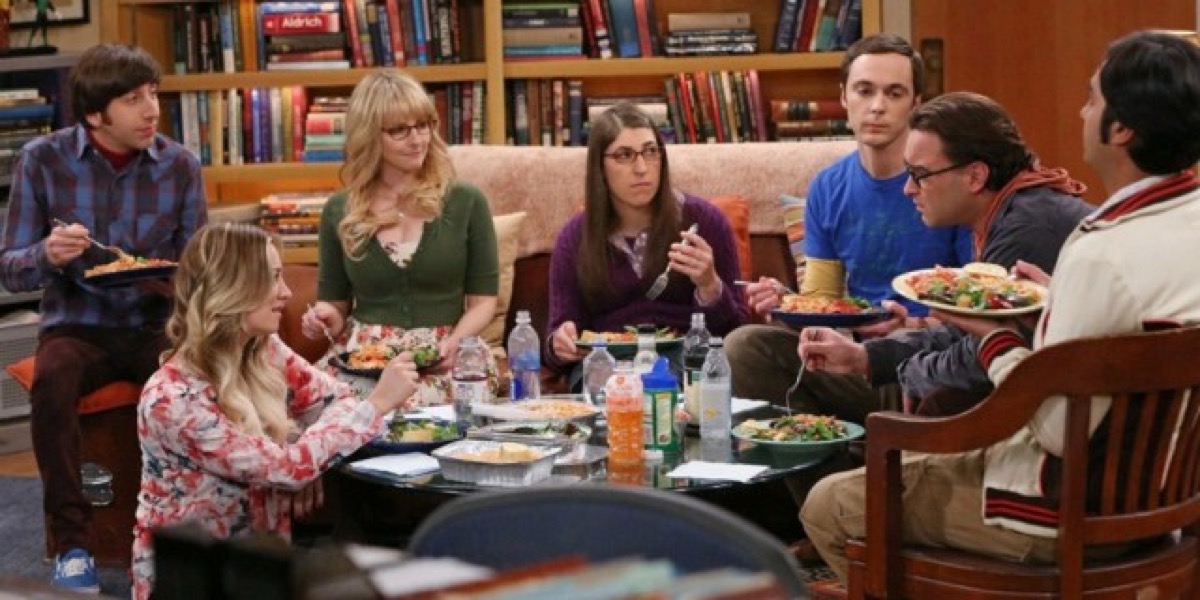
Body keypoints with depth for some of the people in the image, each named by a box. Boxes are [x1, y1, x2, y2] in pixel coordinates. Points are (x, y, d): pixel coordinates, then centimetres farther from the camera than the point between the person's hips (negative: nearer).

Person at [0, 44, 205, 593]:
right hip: (76, 326, -1)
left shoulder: (180, 165, -2)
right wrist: (47, 254, -25)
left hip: (156, 326, 1)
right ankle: (72, 542, -21)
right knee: (51, 380, -34)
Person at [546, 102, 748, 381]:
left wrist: (709, 286, -17)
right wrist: (560, 345, -16)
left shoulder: (703, 221, 4)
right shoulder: (574, 238, 9)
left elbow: (735, 329, 4)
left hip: (687, 357, -1)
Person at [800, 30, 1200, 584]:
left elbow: (1056, 429, -26)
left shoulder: (1104, 255, -30)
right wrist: (1055, 299, 7)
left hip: (1074, 512, -10)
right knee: (912, 456, 31)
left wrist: (995, 338, -11)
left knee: (827, 507, 2)